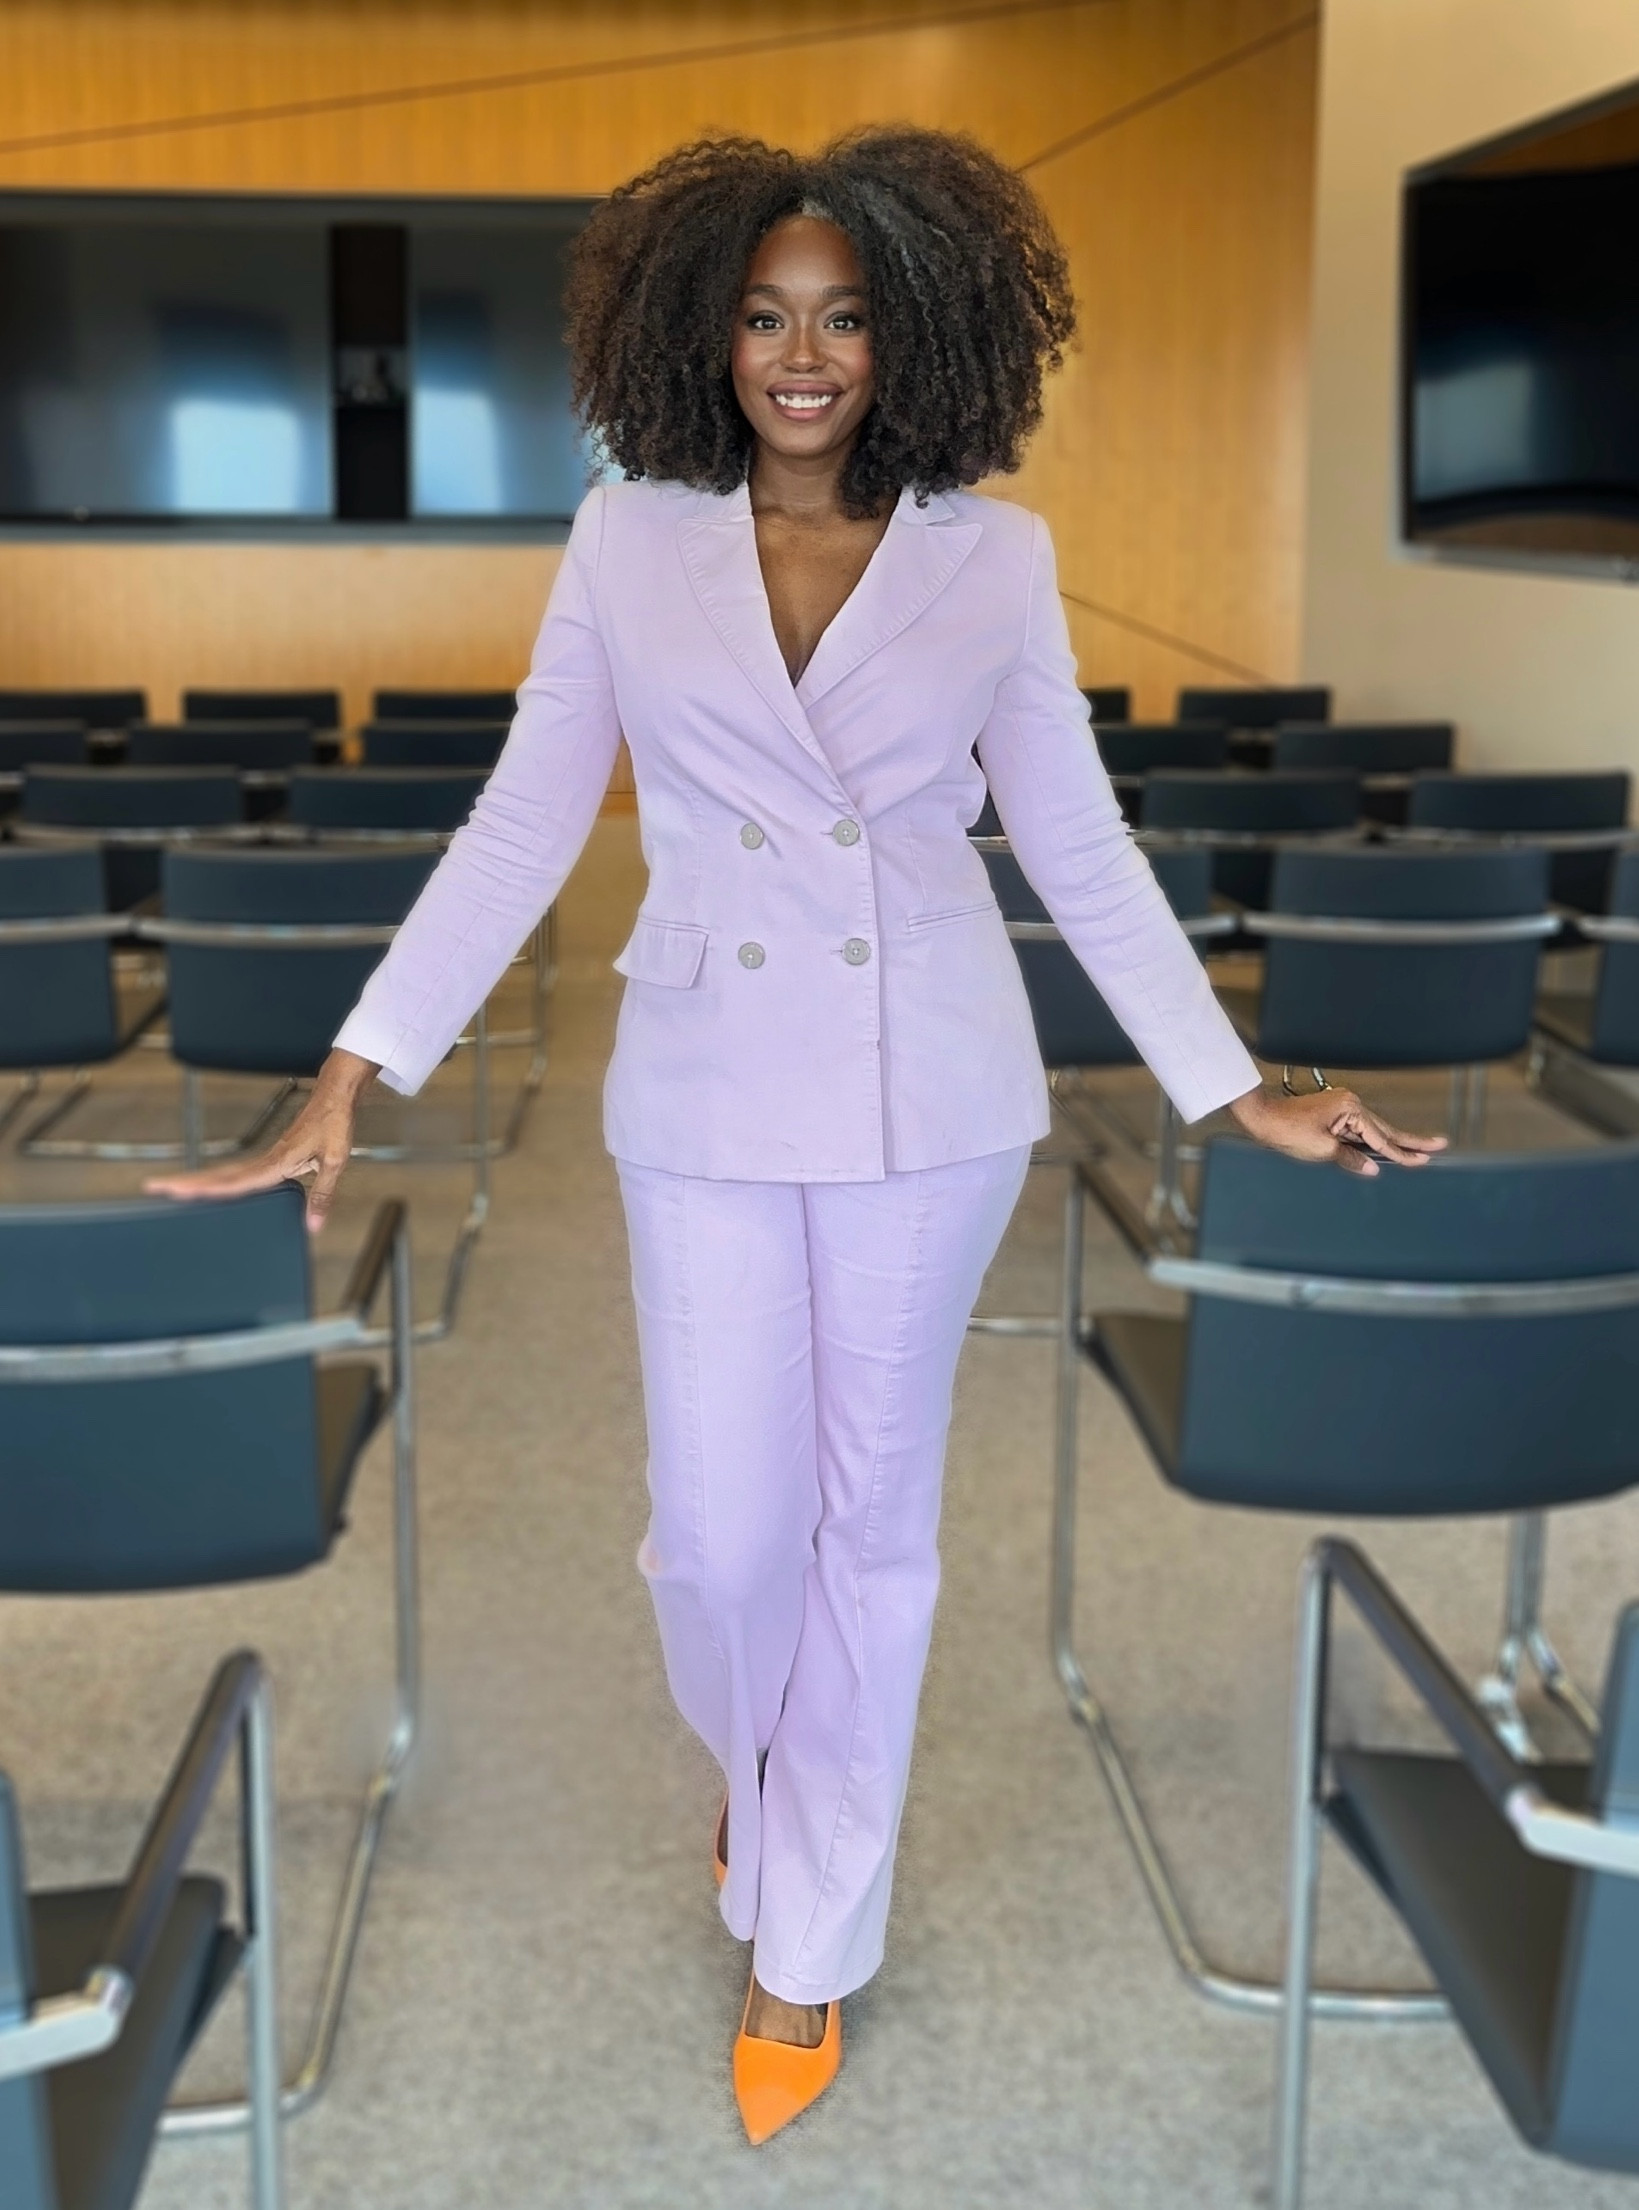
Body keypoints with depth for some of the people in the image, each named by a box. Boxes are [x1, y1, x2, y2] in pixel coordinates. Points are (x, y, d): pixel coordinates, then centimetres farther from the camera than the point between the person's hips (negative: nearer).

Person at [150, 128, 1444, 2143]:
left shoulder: (993, 556, -1)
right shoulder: (626, 540, 0)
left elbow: (1081, 847, 3)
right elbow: (519, 828, -2)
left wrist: (1234, 1088, 0)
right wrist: (353, 1079, -8)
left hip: (931, 1094, 0)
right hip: (706, 1097, 0)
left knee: (872, 1521, 10)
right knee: (718, 1533, 5)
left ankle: (808, 1940, 30)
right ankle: (765, 1776, 43)